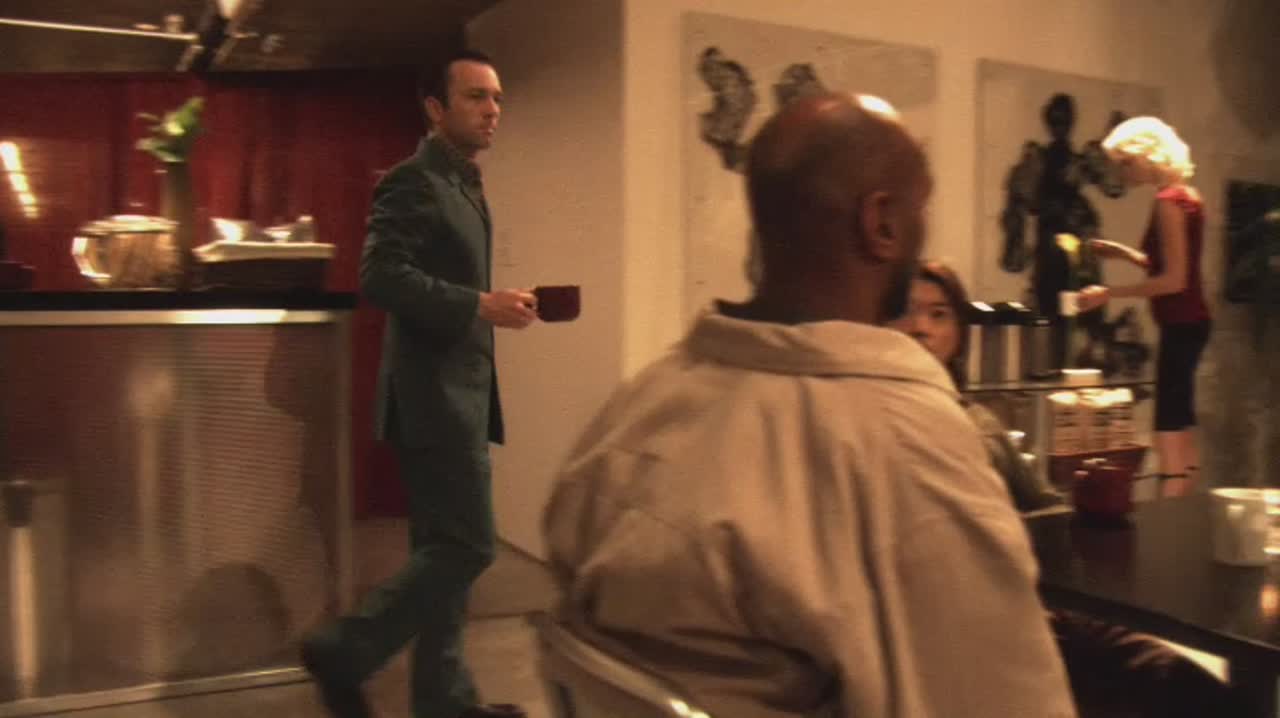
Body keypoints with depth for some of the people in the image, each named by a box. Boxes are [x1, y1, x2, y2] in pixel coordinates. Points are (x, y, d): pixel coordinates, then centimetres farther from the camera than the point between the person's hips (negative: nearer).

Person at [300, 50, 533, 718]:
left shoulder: (464, 183, 18)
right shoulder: (414, 180, -11)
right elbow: (381, 275, -22)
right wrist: (480, 306, -25)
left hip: (458, 391, 10)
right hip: (433, 393, -10)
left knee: (444, 546, 13)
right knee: (465, 544, -8)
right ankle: (343, 649, 4)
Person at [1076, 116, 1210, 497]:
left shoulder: (1169, 201, -16)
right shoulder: (1184, 195, 12)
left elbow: (1174, 280, -22)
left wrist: (1109, 293, -20)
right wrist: (1124, 253, 11)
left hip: (1181, 326, -10)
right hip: (1188, 322, 10)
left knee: (1169, 424, -9)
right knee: (1180, 417, 16)